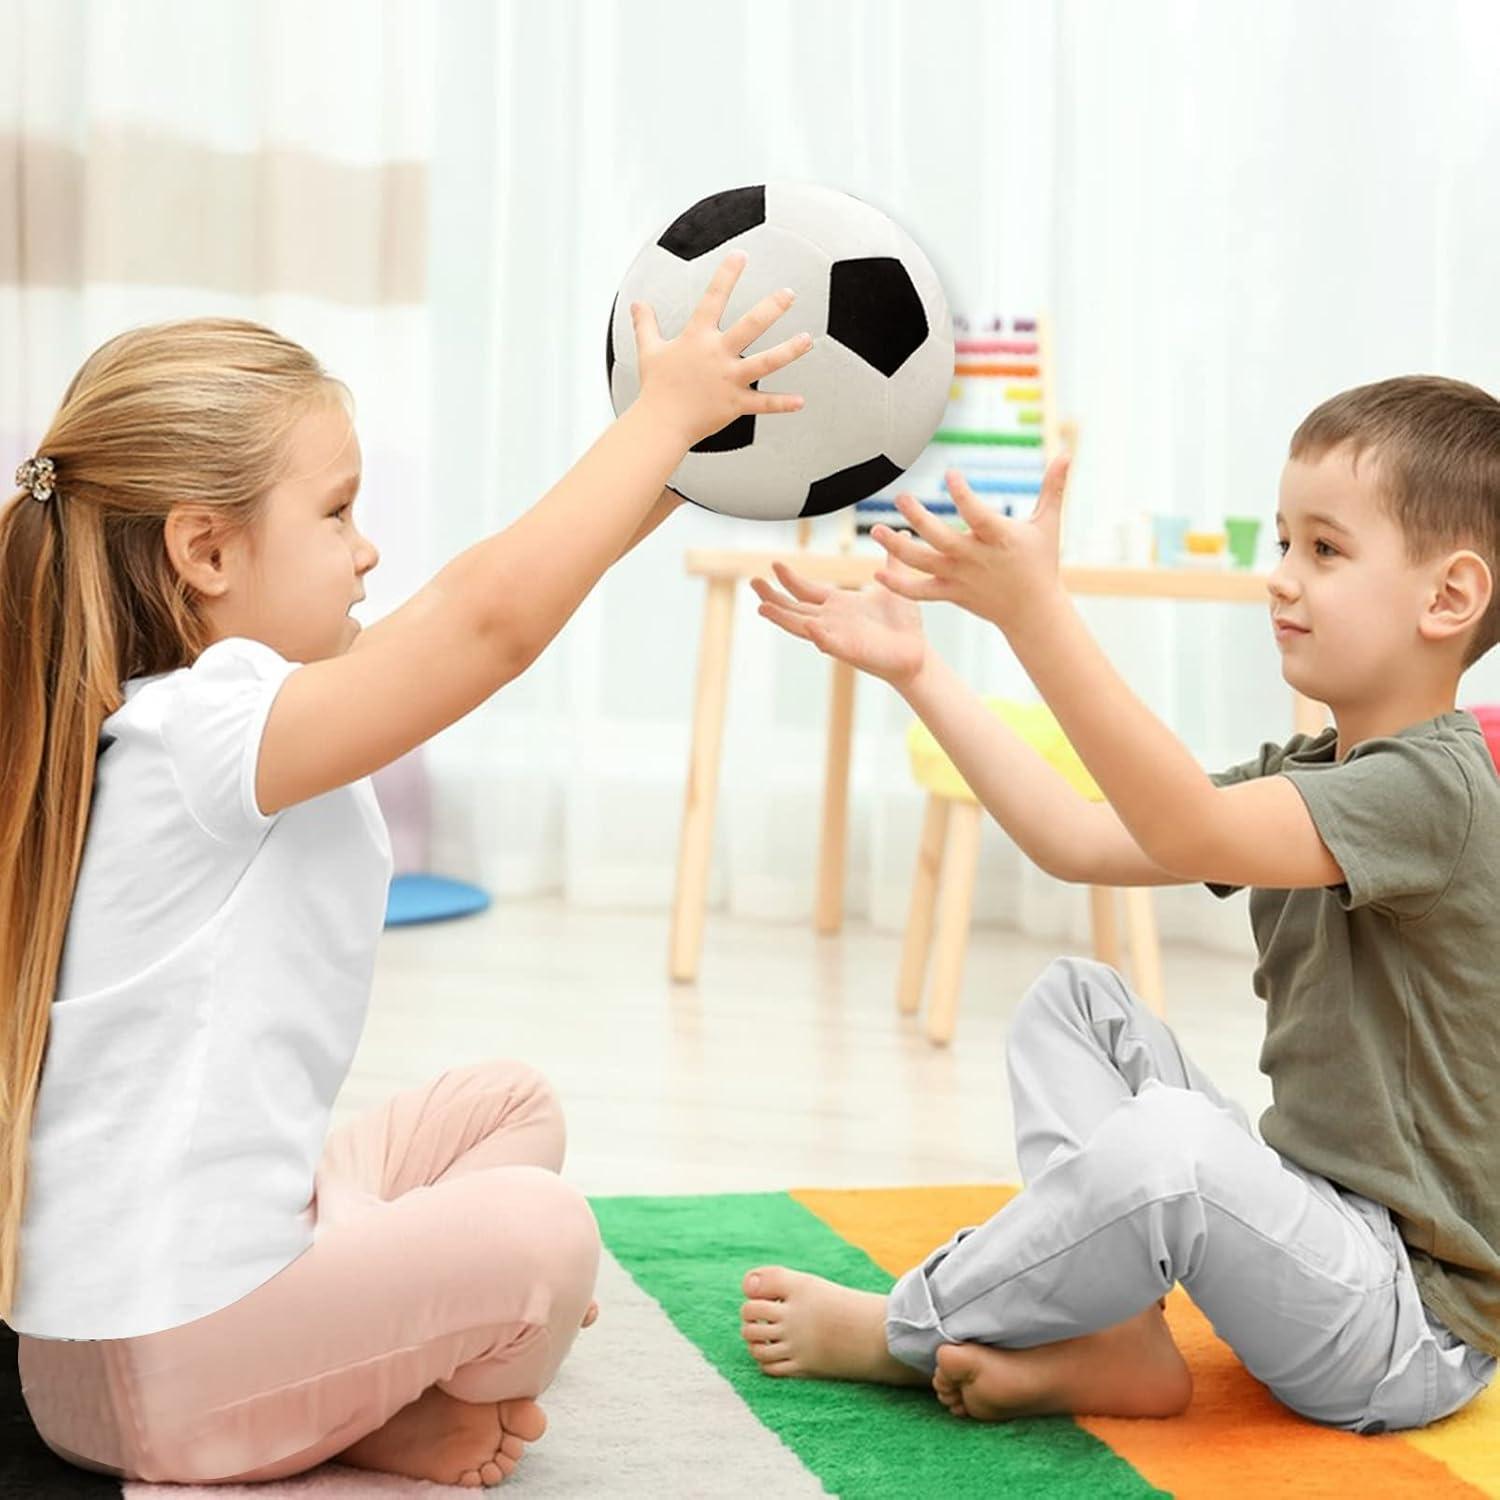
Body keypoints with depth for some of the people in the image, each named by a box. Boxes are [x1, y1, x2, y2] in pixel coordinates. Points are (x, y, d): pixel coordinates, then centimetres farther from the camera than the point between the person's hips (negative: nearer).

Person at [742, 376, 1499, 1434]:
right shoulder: (1307, 774, 11)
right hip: (1312, 1228, 9)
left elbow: (1191, 833, -34)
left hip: (1413, 1325, -9)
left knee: (1165, 1143, -36)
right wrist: (915, 670, 3)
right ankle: (1114, 1341, -7)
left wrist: (1035, 611, -41)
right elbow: (1081, 842, 6)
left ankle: (905, 1336, -9)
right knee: (1074, 1001, 8)